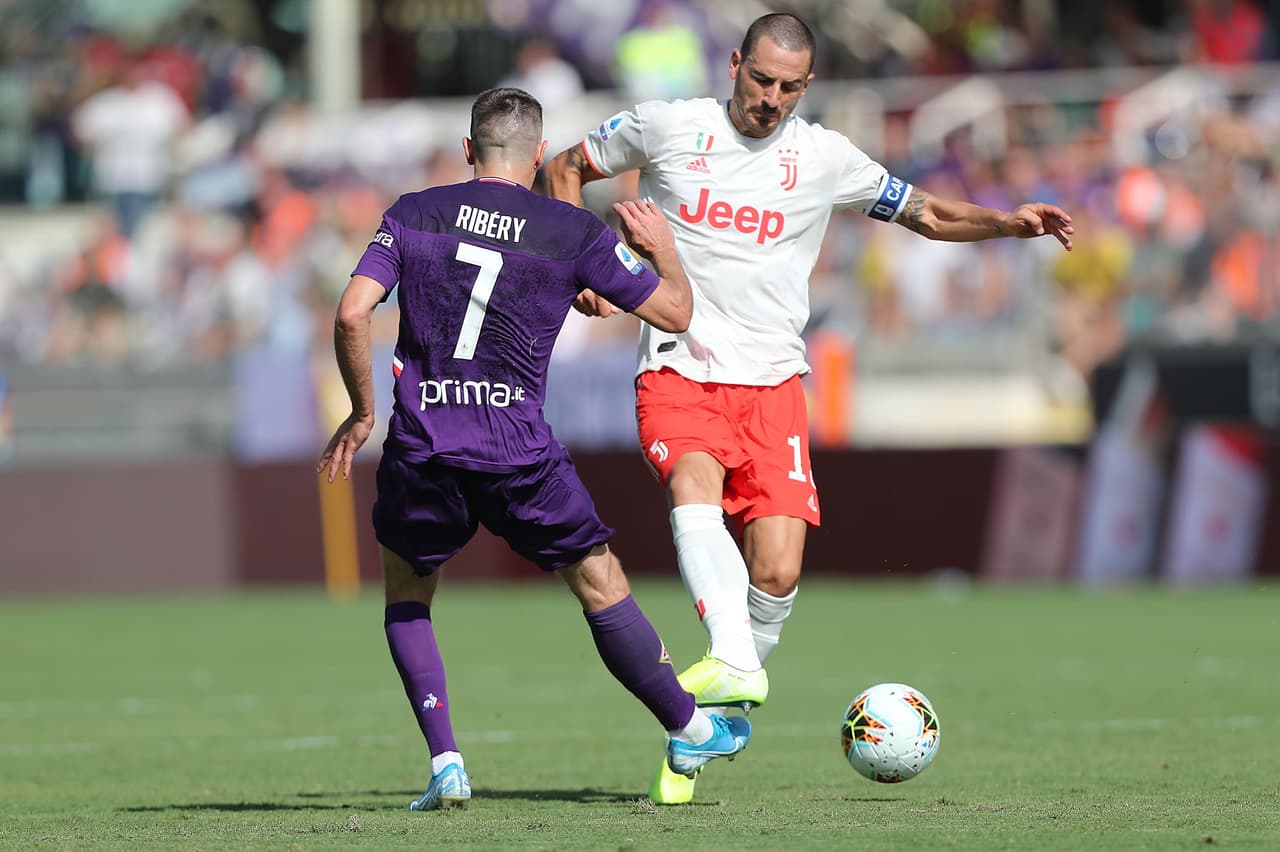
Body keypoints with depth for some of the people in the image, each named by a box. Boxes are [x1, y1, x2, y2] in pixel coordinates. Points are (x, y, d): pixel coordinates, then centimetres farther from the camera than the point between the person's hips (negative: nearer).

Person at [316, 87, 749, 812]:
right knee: (602, 586, 16)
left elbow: (352, 315, -5)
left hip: (421, 446, 1)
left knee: (406, 597, 22)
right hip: (519, 449, -1)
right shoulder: (575, 232, 1)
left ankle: (446, 762, 8)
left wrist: (362, 414, 6)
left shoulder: (414, 214, 4)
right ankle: (690, 731, 29)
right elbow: (674, 312, 8)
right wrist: (664, 247, 28)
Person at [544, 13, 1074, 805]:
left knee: (777, 572, -13)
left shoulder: (826, 159, 7)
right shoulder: (665, 127, 3)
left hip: (772, 383, 2)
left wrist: (1011, 222, 3)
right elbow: (563, 171, 17)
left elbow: (926, 213, 20)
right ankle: (734, 665, -51)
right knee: (696, 486, -34)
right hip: (677, 374, -1)